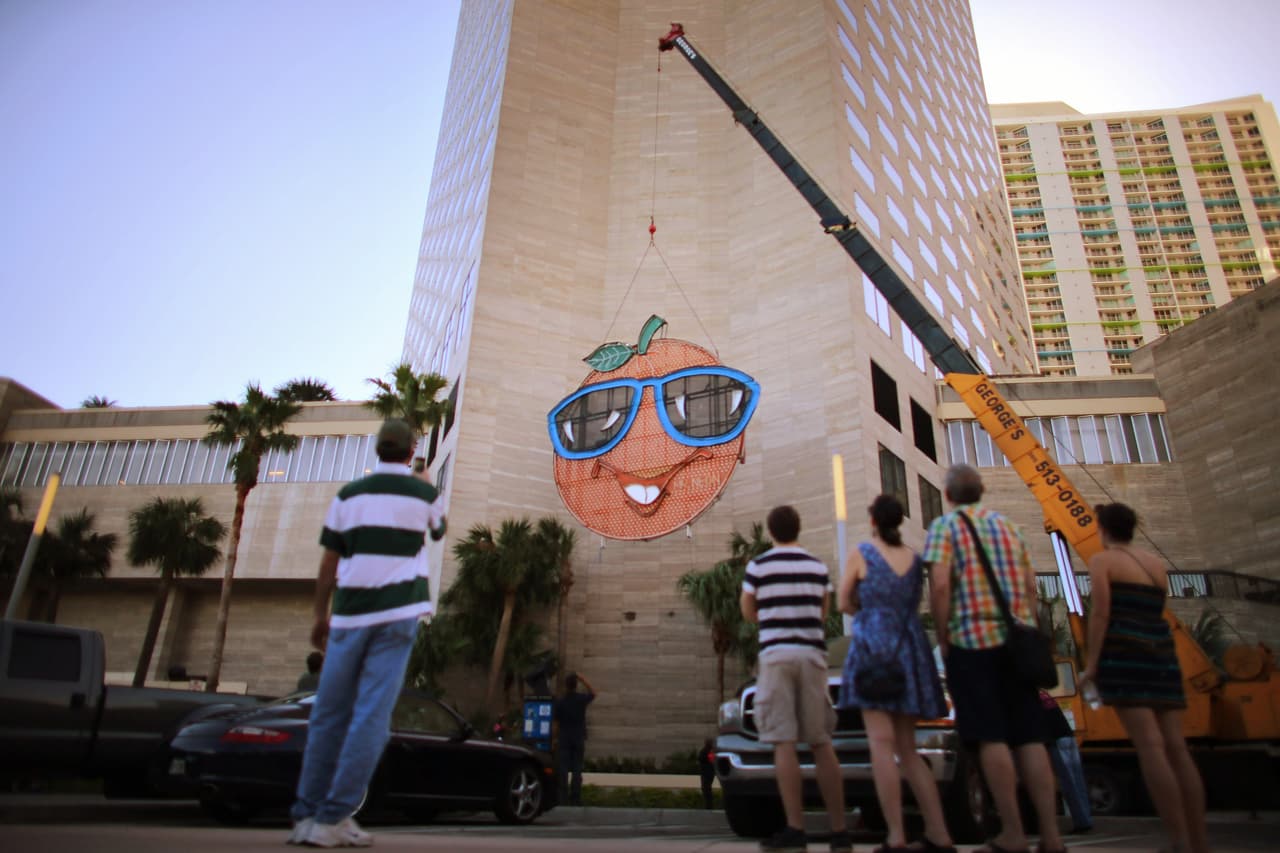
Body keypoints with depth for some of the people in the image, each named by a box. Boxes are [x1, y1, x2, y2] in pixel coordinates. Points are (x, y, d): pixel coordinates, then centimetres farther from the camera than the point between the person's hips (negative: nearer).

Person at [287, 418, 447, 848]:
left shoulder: (349, 494, 7)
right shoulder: (423, 494, 4)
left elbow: (329, 562, 8)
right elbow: (439, 531, 25)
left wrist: (321, 615, 17)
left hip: (350, 614, 3)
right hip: (397, 612, -2)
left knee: (329, 715, 10)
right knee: (371, 716, -2)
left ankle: (306, 815, 15)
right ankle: (333, 819, -3)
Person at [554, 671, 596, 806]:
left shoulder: (559, 702, -9)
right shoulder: (582, 699, -7)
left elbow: (555, 718, 0)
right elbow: (593, 693, 12)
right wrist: (583, 679, 8)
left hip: (565, 738, 0)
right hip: (579, 738, 0)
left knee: (564, 769, 5)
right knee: (577, 769, 4)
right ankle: (575, 798, 3)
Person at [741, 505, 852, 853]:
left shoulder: (757, 567, -1)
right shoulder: (819, 567, 8)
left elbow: (748, 613, 9)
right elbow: (822, 613, 14)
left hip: (776, 653, -3)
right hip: (812, 653, 4)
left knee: (783, 742, -3)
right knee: (821, 743, 7)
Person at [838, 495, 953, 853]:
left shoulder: (861, 553, 0)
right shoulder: (915, 559, 12)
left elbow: (844, 603, 4)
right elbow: (914, 605, 19)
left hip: (873, 646, -5)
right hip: (911, 649, 5)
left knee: (882, 742, -7)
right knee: (907, 748, 11)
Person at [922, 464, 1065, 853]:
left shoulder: (944, 526, -2)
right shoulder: (1009, 525, 15)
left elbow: (940, 585, -13)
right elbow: (1030, 587, 13)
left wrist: (942, 638, -5)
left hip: (972, 639, -5)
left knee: (992, 738, -2)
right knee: (1029, 737, 6)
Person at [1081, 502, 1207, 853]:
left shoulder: (1102, 560, -1)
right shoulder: (1157, 564, 17)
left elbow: (1100, 613, -11)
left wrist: (1091, 663, -10)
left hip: (1122, 653, -6)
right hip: (1161, 653, 7)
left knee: (1150, 746, -11)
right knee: (1175, 747, 5)